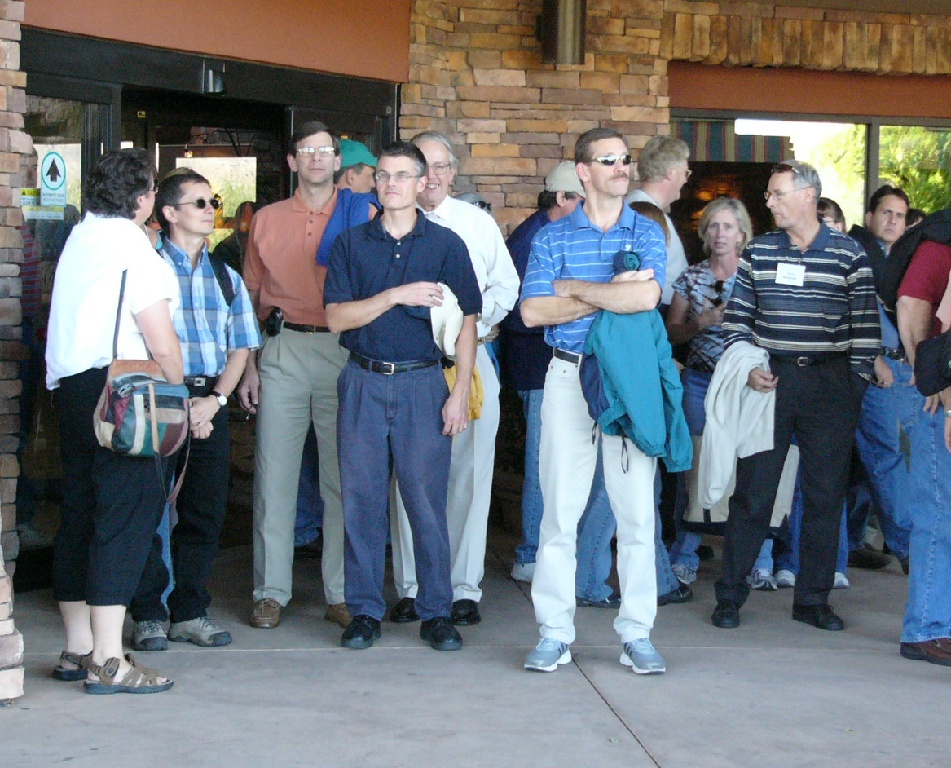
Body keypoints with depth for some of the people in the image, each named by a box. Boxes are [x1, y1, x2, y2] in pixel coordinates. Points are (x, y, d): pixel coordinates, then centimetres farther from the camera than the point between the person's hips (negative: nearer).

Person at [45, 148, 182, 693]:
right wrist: (180, 396, -1)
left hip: (69, 384, 9)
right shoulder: (131, 244, -10)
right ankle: (107, 662, -11)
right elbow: (162, 344, -13)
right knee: (127, 512, -8)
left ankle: (78, 649, 19)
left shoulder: (81, 236, 16)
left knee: (81, 514, 12)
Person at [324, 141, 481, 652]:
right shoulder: (351, 244, 9)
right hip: (363, 382, 1)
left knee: (428, 501, -2)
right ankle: (365, 610, 11)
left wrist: (460, 393, -4)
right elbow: (336, 317, 0)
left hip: (423, 384, -1)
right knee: (362, 499, 2)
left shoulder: (446, 245, 6)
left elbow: (465, 323, 4)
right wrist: (396, 296, -11)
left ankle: (436, 613, 8)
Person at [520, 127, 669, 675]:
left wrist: (575, 288, -8)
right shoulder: (553, 237, 7)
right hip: (569, 377, 0)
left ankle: (637, 633, 9)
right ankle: (555, 631, 8)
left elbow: (647, 296, -13)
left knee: (637, 506, 1)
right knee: (561, 505, 1)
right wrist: (613, 295, -10)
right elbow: (533, 311, -6)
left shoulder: (647, 233, 6)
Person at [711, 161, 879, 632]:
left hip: (830, 384, 0)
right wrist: (748, 370, -5)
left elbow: (866, 324, 4)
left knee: (825, 494, 4)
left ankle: (813, 598, 14)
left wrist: (857, 383, -2)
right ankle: (730, 596, 8)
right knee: (753, 490, -1)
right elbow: (736, 318, 9)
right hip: (769, 380, 0)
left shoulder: (848, 254, 4)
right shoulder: (758, 252, 9)